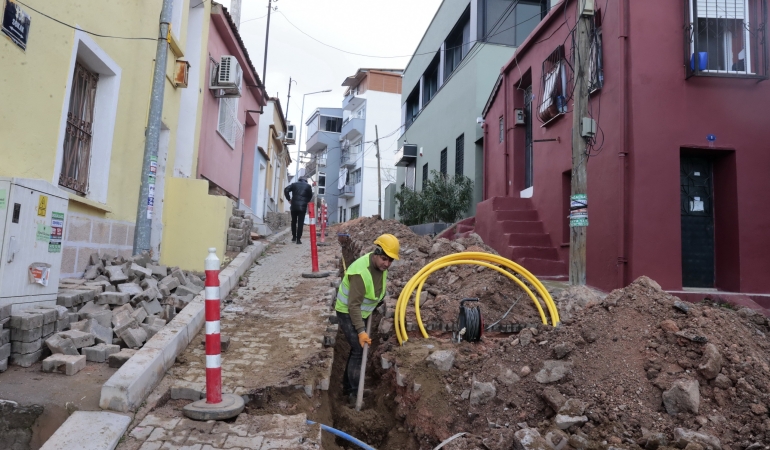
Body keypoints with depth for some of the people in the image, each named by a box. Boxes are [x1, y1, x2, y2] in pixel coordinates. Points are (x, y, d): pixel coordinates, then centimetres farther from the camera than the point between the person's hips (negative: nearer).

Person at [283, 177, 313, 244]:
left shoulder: (294, 184, 11)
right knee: (300, 223, -2)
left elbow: (286, 190, 0)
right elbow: (310, 196, 3)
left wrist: (289, 199, 7)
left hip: (294, 206, 2)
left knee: (293, 222, 16)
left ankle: (294, 237, 20)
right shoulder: (308, 186, 7)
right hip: (303, 206, -2)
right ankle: (298, 239, -5)